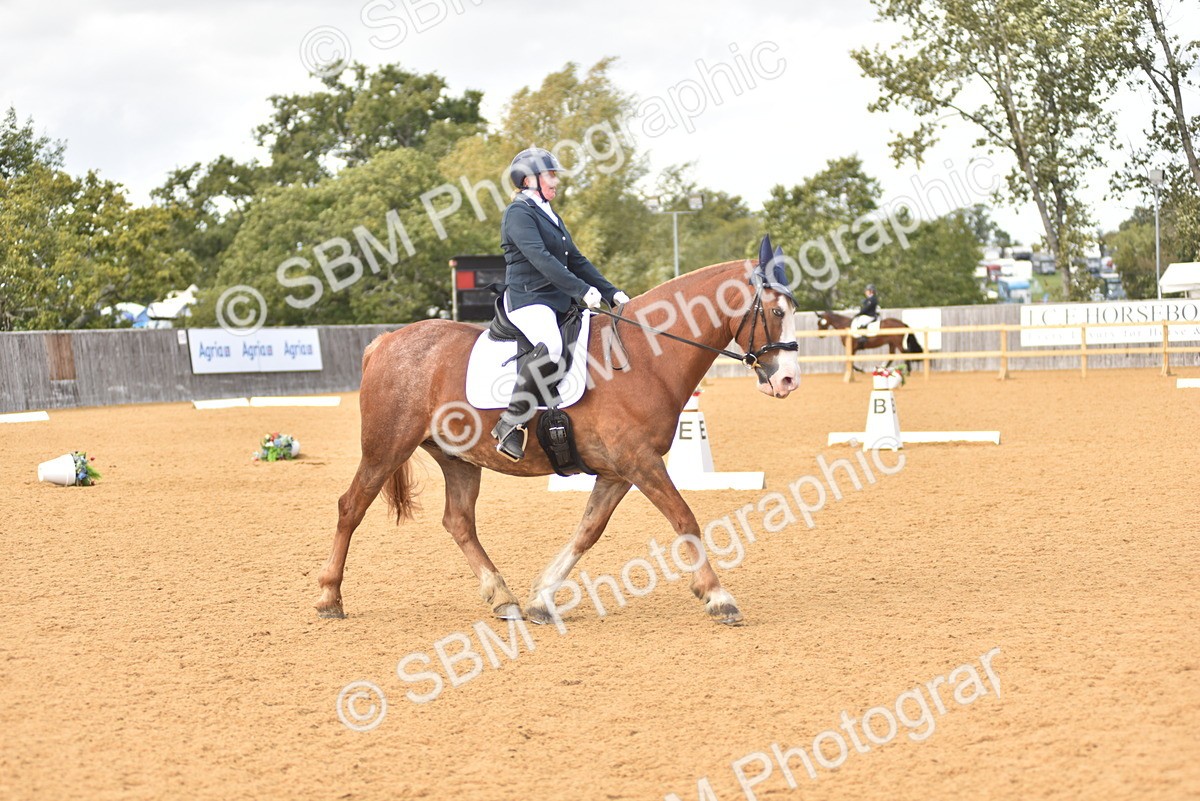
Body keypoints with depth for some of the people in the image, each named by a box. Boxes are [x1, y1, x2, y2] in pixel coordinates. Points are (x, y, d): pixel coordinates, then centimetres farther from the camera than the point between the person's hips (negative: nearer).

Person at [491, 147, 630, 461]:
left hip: (559, 301, 10)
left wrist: (611, 293, 12)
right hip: (527, 299, -10)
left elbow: (577, 261, 23)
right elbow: (541, 259, -20)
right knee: (551, 347, -37)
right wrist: (582, 290, -27)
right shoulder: (519, 213, -7)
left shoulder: (550, 216, 23)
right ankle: (510, 423, -31)